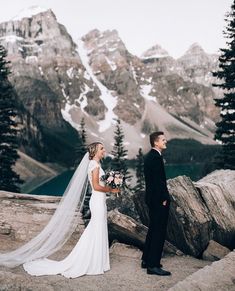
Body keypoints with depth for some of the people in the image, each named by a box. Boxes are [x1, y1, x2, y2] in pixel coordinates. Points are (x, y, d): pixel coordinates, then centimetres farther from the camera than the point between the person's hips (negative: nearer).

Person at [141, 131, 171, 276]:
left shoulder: (149, 156, 13)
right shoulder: (156, 157, -19)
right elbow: (159, 181, -23)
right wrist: (164, 199, -15)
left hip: (152, 198, 11)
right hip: (159, 200, -11)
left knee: (153, 230, 19)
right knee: (159, 232, -3)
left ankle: (146, 260, 28)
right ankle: (153, 265, 3)